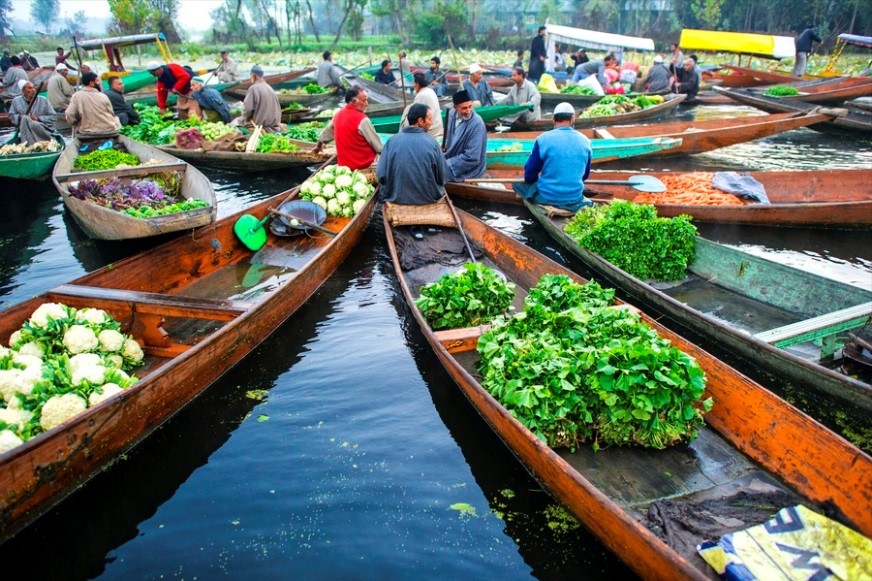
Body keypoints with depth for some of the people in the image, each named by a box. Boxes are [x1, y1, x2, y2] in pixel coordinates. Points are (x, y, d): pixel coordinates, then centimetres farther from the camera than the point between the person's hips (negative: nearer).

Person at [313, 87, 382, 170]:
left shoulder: (338, 114, 6)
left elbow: (327, 132, 23)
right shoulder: (362, 119, -17)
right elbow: (376, 143, -10)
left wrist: (319, 146, 39)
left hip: (343, 164, 8)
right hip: (363, 166, -8)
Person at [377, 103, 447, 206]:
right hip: (428, 199, -1)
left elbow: (381, 175, -8)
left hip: (396, 198, 1)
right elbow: (443, 177, -4)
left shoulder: (392, 140, -9)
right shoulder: (432, 142, -10)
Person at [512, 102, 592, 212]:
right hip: (575, 199, 4)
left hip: (547, 197, -3)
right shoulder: (585, 141, 0)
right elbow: (585, 175, 12)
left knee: (517, 183, 17)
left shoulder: (543, 139, -11)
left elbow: (529, 175, -4)